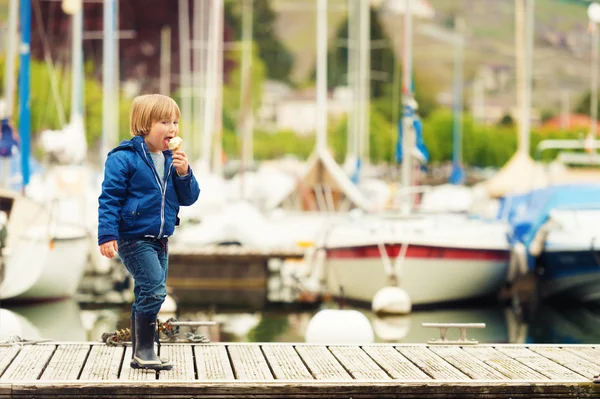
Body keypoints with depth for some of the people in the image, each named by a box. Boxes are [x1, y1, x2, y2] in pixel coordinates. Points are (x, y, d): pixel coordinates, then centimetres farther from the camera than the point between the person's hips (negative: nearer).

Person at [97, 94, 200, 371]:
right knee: (155, 289, -19)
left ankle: (140, 355, 21)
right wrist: (107, 235, -19)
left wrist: (184, 173, -9)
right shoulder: (124, 158, -12)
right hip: (134, 239, -8)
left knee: (147, 296, 13)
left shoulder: (171, 160, 9)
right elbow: (110, 198, -13)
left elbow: (188, 198, 9)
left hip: (159, 241, 8)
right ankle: (144, 351, -10)